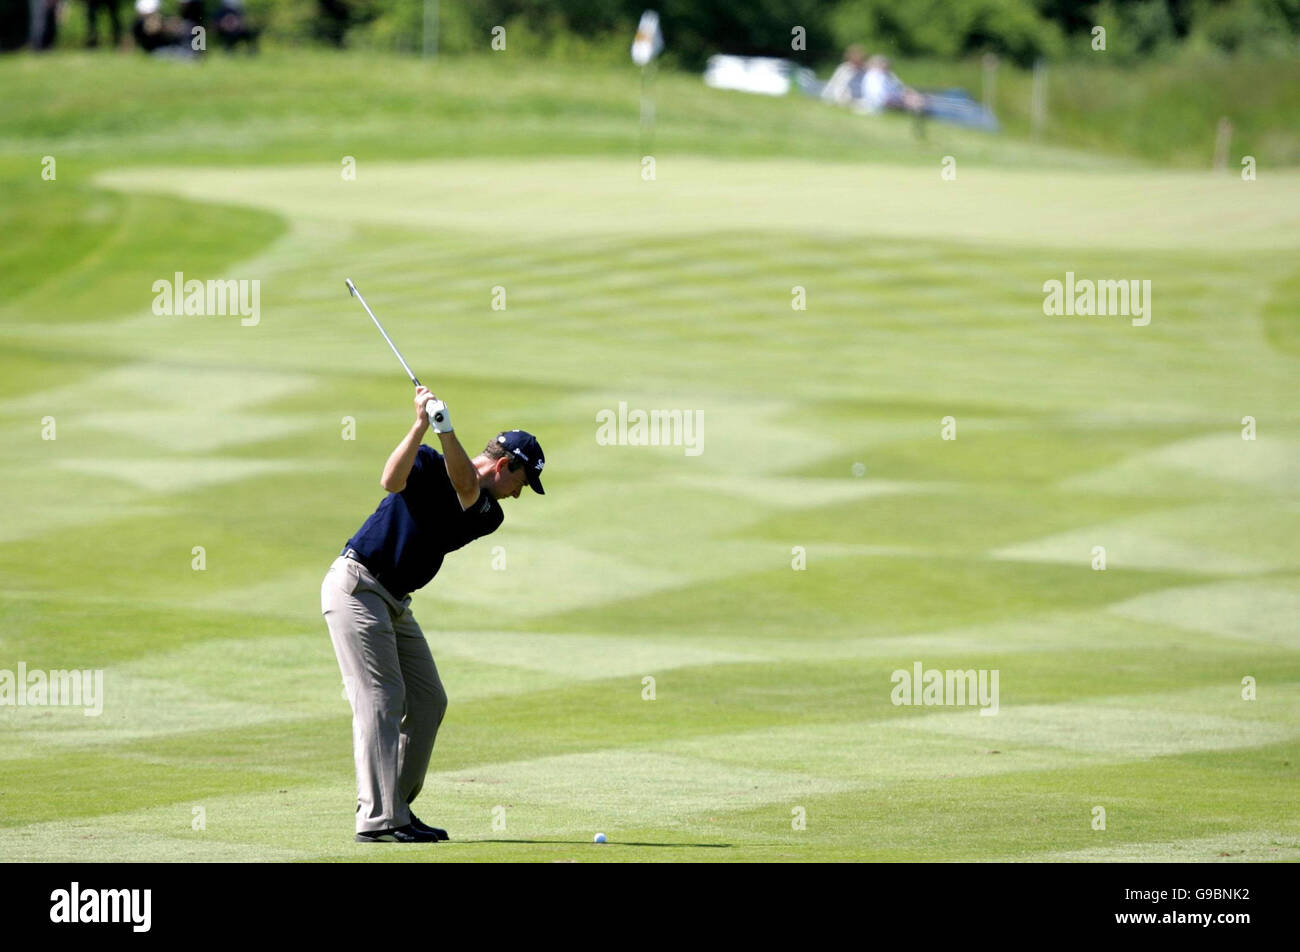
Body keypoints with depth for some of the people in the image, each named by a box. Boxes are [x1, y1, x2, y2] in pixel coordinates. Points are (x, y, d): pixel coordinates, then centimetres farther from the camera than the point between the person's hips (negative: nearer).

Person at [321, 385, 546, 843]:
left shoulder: (488, 515, 7)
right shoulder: (428, 463, -6)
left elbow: (464, 486, -15)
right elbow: (392, 480, -27)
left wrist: (446, 429, -30)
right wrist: (422, 423, -30)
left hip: (396, 600, 8)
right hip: (356, 585, -8)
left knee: (428, 701, 6)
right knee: (380, 699, -15)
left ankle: (397, 809, 12)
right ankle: (378, 819, -20)